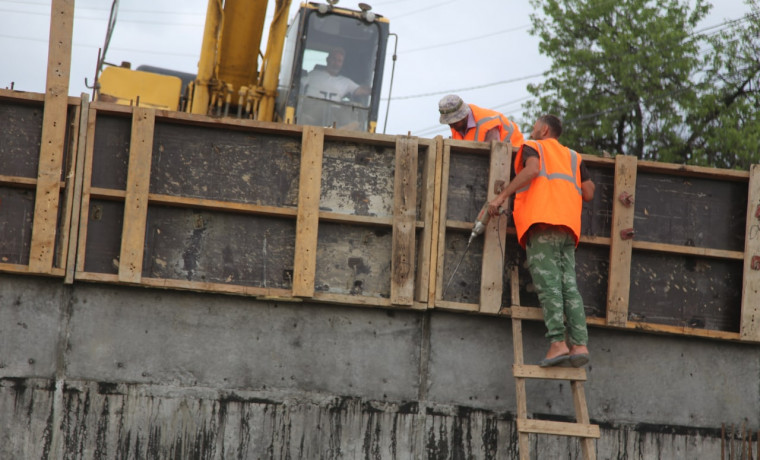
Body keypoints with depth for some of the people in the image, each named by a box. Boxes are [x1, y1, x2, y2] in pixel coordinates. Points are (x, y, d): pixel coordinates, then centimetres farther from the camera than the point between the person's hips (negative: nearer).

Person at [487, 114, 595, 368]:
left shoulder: (532, 147, 16)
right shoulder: (573, 157, 31)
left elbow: (532, 169, -7)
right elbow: (588, 193, 19)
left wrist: (502, 196, -9)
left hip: (542, 221, -6)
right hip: (569, 225, 6)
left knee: (547, 282, -14)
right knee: (569, 284, -2)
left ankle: (558, 342, -26)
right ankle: (580, 344, -15)